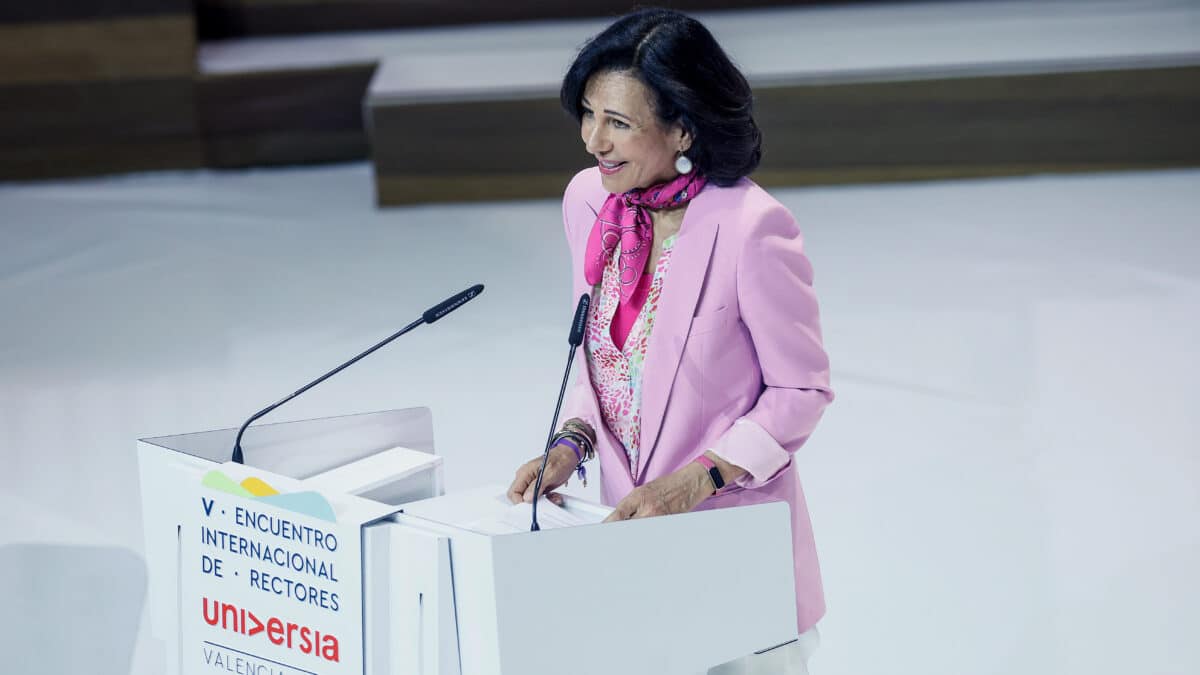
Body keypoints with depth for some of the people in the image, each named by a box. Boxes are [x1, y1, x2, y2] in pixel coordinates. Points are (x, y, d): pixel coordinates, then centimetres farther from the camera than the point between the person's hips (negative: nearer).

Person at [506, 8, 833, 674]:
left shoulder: (753, 226, -21)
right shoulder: (588, 200, -2)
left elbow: (802, 390, -12)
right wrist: (569, 444, -4)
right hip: (628, 521, 6)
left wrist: (695, 481, -20)